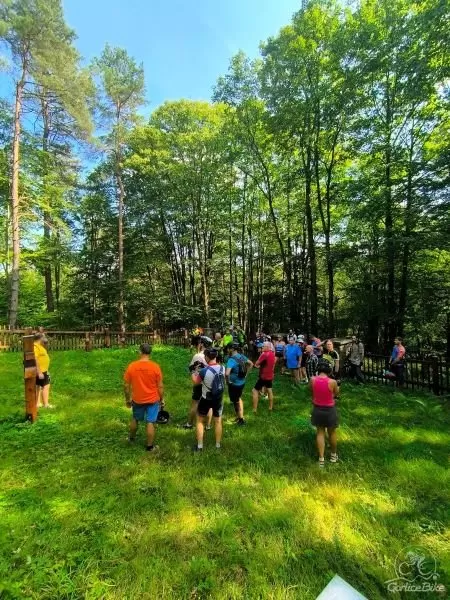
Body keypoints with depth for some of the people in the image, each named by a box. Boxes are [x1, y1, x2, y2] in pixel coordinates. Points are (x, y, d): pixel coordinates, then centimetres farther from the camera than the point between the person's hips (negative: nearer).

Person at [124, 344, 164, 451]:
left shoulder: (131, 366, -11)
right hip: (152, 400, -2)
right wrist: (162, 399, 4)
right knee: (150, 423, 9)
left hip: (137, 399, 2)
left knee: (135, 419, 26)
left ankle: (131, 438, 47)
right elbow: (160, 386, -10)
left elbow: (126, 385, -3)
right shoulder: (155, 367, -16)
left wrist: (127, 399, 10)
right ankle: (150, 446, 20)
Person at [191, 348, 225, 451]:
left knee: (200, 421, 17)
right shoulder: (222, 368, -12)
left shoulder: (204, 371, -25)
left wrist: (193, 375, 15)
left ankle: (199, 446, 23)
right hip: (219, 399, 3)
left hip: (206, 399, -3)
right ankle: (218, 445, 31)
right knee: (218, 421, 19)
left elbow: (196, 383, -7)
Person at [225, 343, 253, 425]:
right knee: (239, 398, 27)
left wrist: (228, 381, -20)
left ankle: (241, 419, 26)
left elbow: (227, 373, -38)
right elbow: (251, 364, 12)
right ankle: (240, 416, 38)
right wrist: (246, 374, 12)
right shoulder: (242, 356, -3)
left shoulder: (231, 359, -26)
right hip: (242, 382, 7)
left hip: (234, 384, -7)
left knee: (235, 401, 13)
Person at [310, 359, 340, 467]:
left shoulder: (312, 380, -15)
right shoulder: (332, 382, -24)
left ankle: (321, 458, 24)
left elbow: (312, 393, 0)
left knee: (320, 433, 19)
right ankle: (333, 455, 43)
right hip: (329, 410, -2)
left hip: (317, 409, 2)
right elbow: (336, 393, -4)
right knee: (332, 433, 22)